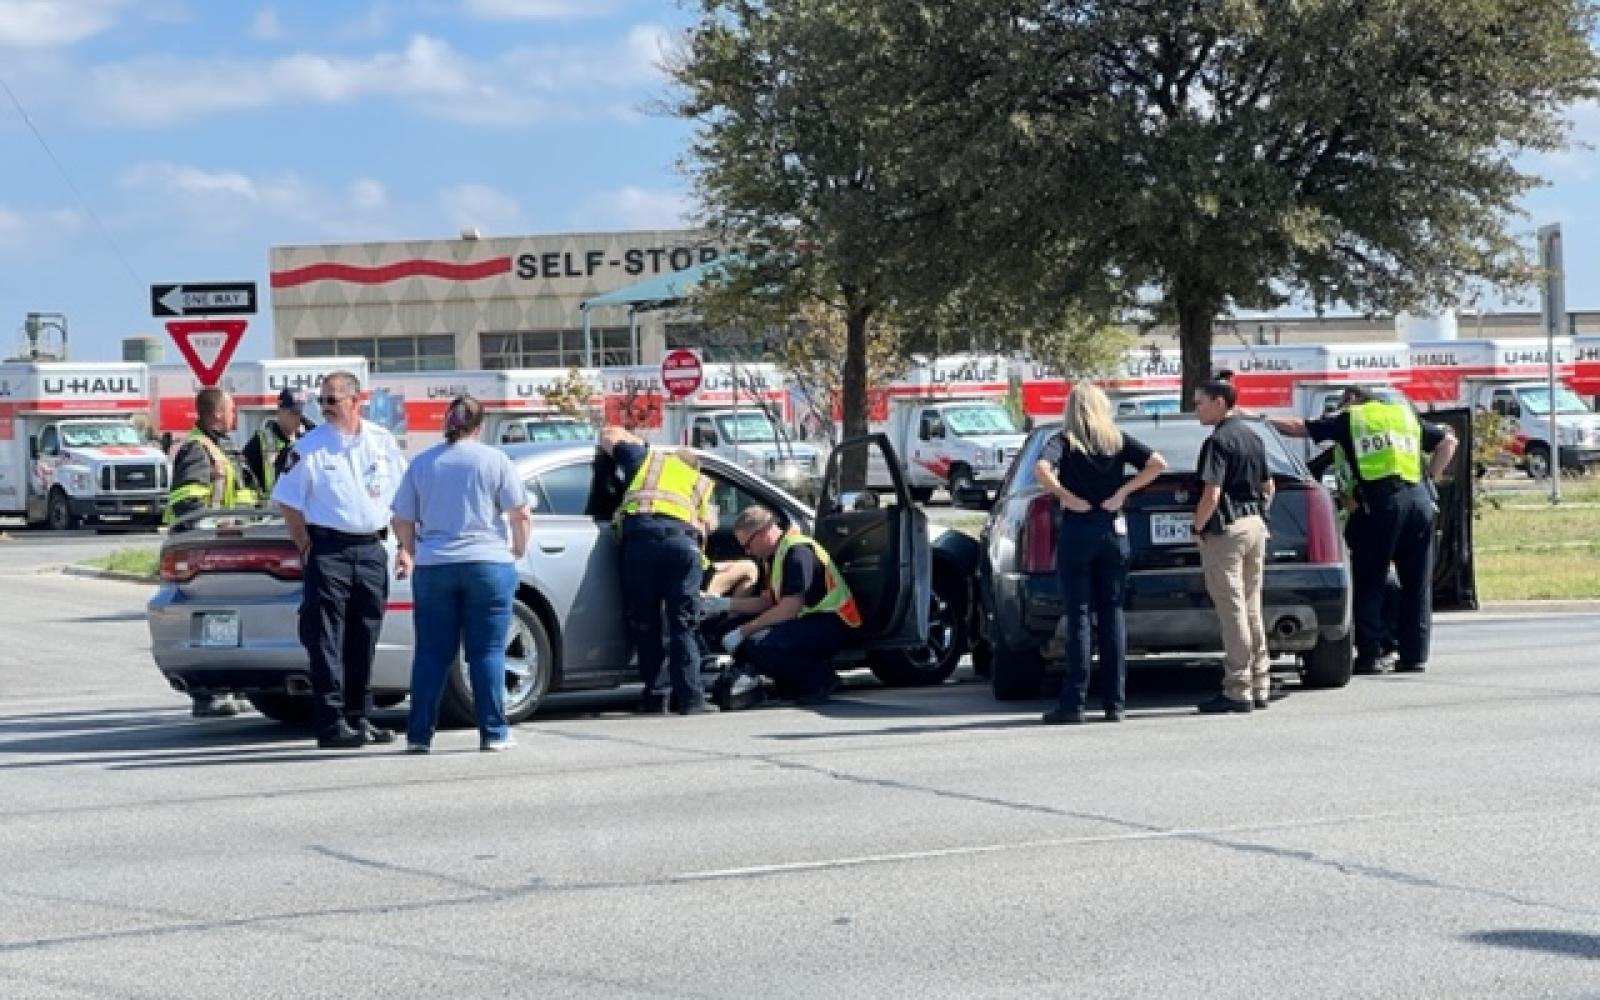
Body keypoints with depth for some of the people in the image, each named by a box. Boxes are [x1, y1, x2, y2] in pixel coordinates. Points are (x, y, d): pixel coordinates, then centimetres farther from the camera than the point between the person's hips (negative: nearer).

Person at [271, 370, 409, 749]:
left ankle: (358, 718, 17)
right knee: (327, 639, -6)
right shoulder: (309, 447, -3)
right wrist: (306, 548, -4)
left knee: (364, 639, 9)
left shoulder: (382, 441, 8)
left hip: (371, 548, 4)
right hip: (328, 550, -4)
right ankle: (331, 722, -6)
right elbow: (287, 502, 0)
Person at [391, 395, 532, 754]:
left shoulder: (421, 463, 6)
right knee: (487, 652, 2)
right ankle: (493, 733, 1)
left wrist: (410, 552, 24)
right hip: (487, 563, -2)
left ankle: (419, 734, 5)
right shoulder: (494, 460, -1)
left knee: (431, 653, 7)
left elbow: (402, 521, 8)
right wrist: (519, 549, 12)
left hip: (432, 567, 2)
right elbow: (520, 514, -4)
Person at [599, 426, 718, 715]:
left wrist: (635, 441, 56)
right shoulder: (701, 482, 32)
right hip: (684, 537, 0)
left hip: (641, 531, 0)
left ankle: (654, 697, 8)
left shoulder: (647, 458, 31)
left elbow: (609, 436, 40)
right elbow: (706, 523, 21)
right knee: (682, 625, 3)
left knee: (644, 623, 7)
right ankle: (690, 698, -4)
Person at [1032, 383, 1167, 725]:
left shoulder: (1064, 440, -3)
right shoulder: (1118, 440, 6)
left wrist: (1067, 497, -11)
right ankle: (1114, 702, 6)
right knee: (1112, 613, 7)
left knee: (1078, 616, -1)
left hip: (1076, 530, -3)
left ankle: (1073, 703, -3)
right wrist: (1123, 492, -3)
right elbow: (1157, 463, -4)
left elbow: (1042, 468, -22)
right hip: (1114, 529, 3)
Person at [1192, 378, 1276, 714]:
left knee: (1232, 611, -6)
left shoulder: (1219, 441, -15)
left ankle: (1238, 691, -5)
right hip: (1255, 525, 9)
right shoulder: (1253, 437, 13)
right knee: (1252, 609, 13)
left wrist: (1197, 528, -9)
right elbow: (1268, 487, 20)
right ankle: (1260, 686, 16)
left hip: (1225, 532, -9)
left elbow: (1211, 495, -21)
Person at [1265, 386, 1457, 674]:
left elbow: (1297, 427, 14)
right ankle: (1414, 655, 9)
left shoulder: (1348, 418, 14)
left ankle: (1370, 655, 0)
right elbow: (1448, 440, 28)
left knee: (1369, 583, 3)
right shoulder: (1407, 417, 25)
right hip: (1420, 499, 4)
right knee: (1417, 583, 9)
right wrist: (1431, 478, 23)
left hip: (1380, 502, -4)